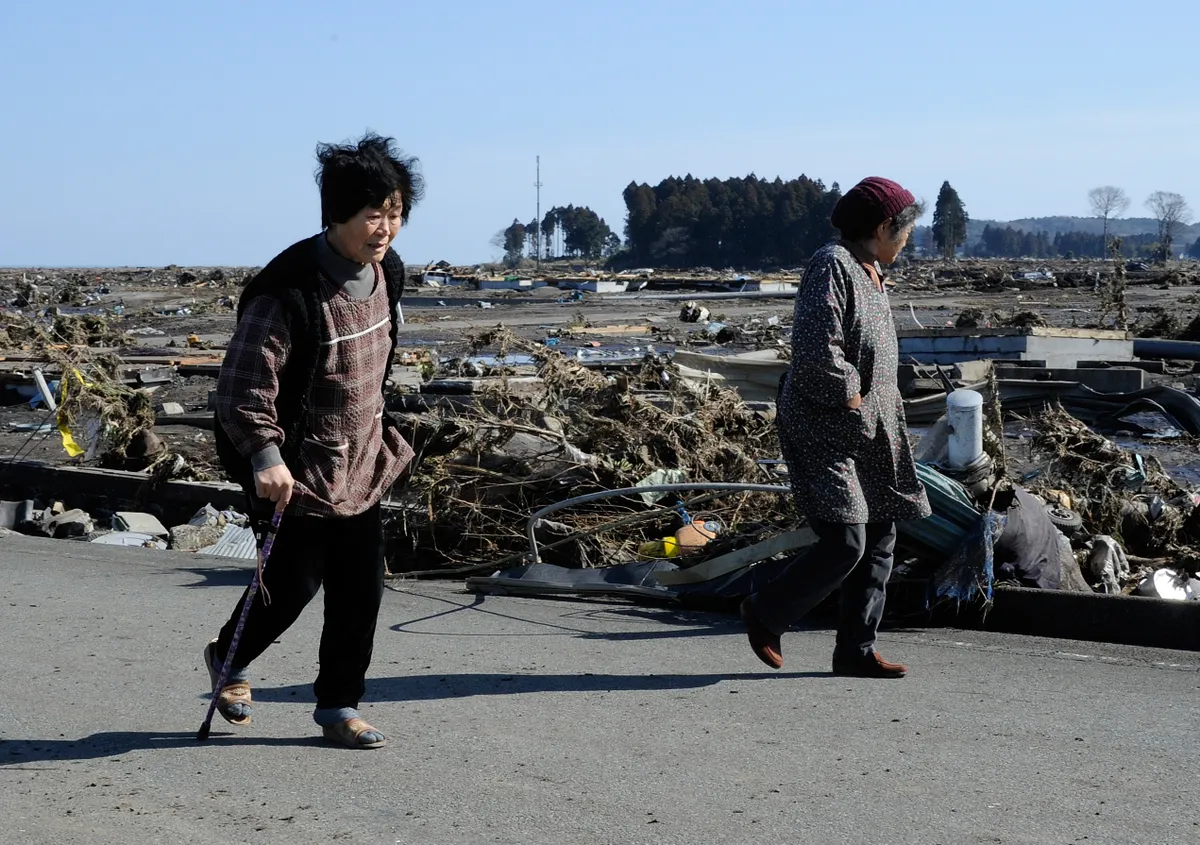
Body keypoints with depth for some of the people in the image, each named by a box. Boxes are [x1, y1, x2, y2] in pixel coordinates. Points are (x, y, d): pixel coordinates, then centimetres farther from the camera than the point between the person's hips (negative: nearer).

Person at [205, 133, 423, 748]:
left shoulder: (387, 273, 0)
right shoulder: (288, 293, -25)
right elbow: (243, 384, -24)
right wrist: (265, 456, -35)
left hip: (362, 466, 7)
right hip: (296, 471, -7)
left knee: (362, 588, 6)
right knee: (293, 584, 3)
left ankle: (338, 705, 21)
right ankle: (229, 659, 33)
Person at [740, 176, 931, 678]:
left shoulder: (871, 272, 15)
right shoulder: (832, 266, -15)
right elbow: (815, 350, -25)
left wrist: (884, 408, 13)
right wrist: (850, 397, -15)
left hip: (869, 433, 10)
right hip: (824, 431, -10)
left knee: (879, 540, 8)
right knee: (845, 543, -13)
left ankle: (855, 650, 15)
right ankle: (765, 615, 8)